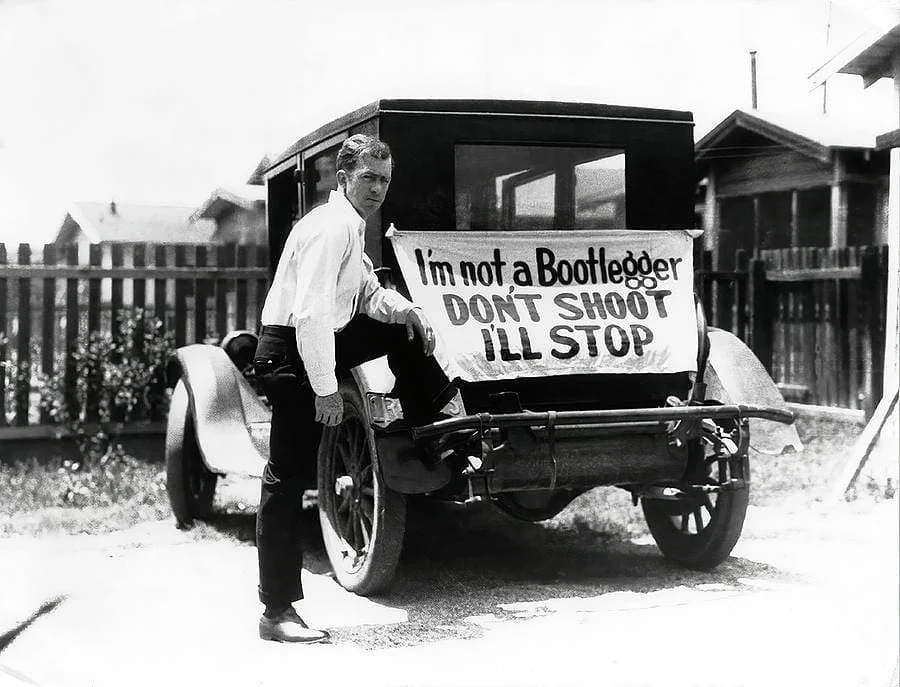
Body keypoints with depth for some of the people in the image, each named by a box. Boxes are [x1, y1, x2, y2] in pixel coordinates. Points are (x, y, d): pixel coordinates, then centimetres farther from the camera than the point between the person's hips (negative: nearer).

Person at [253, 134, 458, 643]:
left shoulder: (352, 226, 12)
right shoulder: (332, 226, -18)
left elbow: (368, 296, 23)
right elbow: (310, 314, -26)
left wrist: (407, 311, 3)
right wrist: (326, 388, -26)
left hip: (320, 343, 10)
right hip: (291, 354, -10)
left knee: (400, 329, 21)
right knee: (289, 480, -7)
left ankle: (437, 412, 39)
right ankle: (278, 612, -2)